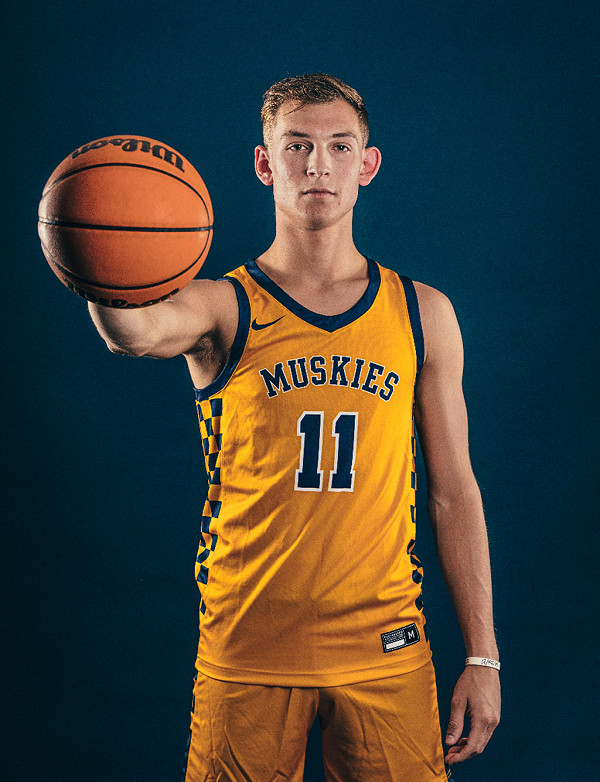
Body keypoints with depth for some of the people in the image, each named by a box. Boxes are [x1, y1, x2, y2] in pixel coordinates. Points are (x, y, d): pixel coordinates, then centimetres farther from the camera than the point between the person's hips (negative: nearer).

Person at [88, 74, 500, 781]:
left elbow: (452, 491, 6)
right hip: (246, 657, -1)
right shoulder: (222, 307, -4)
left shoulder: (423, 315, 4)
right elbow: (136, 333, -28)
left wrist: (482, 656, 4)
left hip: (387, 655, 2)